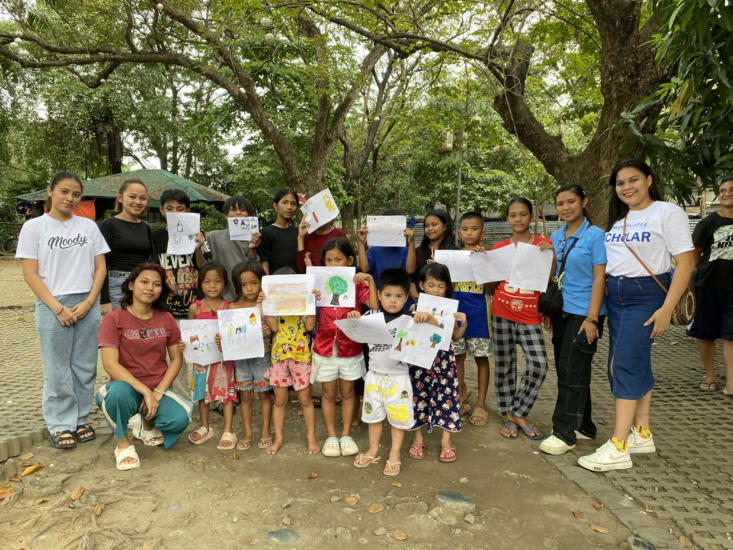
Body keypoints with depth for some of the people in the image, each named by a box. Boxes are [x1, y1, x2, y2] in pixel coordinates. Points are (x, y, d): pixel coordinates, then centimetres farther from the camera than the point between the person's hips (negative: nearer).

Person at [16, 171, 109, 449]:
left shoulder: (88, 226, 7)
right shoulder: (34, 227, 0)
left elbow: (100, 267, 6)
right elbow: (30, 274, -4)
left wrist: (88, 302, -7)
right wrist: (57, 308, -12)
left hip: (87, 306, 3)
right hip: (52, 307, -2)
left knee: (85, 366, 8)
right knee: (57, 369, 4)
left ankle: (80, 419, 22)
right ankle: (60, 425, 17)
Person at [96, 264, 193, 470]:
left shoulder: (166, 319, 3)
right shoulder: (113, 319, -8)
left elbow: (177, 359, 3)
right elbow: (110, 364, -17)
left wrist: (157, 393, -11)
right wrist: (145, 391, -24)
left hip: (158, 389, 3)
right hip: (127, 386, -3)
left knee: (180, 418, -26)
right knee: (119, 392, -38)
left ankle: (148, 426, 13)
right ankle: (123, 444, -7)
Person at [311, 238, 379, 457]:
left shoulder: (357, 284, -6)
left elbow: (375, 306, -19)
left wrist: (370, 280, -24)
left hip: (350, 349, -1)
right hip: (324, 348, 1)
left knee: (347, 392, 13)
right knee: (329, 393, 11)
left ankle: (346, 435, 26)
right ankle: (331, 436, 24)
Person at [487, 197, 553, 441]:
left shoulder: (542, 244, 2)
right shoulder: (499, 248, 6)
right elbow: (492, 288, 8)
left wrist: (550, 256, -15)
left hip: (530, 315, -1)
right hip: (502, 313, 1)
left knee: (538, 365, -10)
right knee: (504, 365, 7)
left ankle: (517, 412, 11)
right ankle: (509, 416, 21)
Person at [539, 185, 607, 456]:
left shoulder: (595, 235, -8)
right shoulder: (556, 236, 10)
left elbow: (599, 278, -11)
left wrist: (592, 318, -16)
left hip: (584, 313, -7)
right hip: (562, 311, 7)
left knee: (572, 372, -4)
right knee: (566, 370, 12)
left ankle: (564, 433, 5)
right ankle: (583, 426, 26)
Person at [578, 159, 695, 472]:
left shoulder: (668, 213, -6)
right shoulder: (617, 219, 13)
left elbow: (685, 263, -11)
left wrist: (666, 309, -17)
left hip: (646, 295, -6)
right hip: (615, 296, 6)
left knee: (624, 363, -11)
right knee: (636, 363, 10)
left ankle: (617, 449, -6)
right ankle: (642, 434, 21)